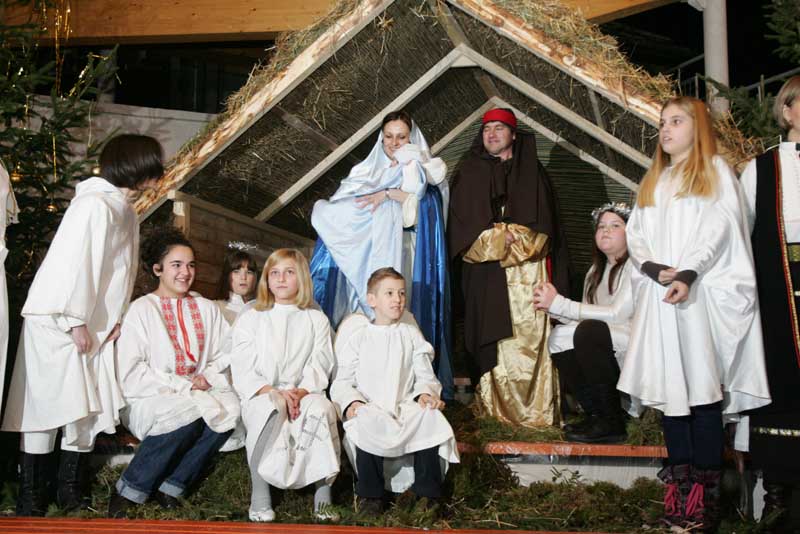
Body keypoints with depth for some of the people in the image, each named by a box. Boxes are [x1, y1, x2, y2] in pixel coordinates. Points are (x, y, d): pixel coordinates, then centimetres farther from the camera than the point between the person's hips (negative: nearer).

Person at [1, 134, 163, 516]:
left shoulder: (126, 210, 11)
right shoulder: (95, 205, -18)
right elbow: (73, 265, -21)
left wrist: (117, 318, 3)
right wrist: (76, 322, -18)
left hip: (93, 325, 9)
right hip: (57, 322, -8)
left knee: (88, 406, 7)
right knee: (46, 403, -2)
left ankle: (69, 487, 18)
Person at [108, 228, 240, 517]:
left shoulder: (207, 309, 16)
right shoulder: (142, 309, 0)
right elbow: (130, 373, -9)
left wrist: (208, 378, -12)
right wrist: (182, 386, -15)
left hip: (202, 395, 4)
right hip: (150, 400, -4)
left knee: (230, 407, -27)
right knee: (189, 413, -35)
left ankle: (172, 486, -16)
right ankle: (128, 491, -16)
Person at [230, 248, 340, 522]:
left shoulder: (316, 320, 14)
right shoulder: (250, 319, 12)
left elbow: (320, 366, 3)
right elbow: (243, 370, 2)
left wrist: (300, 392, -17)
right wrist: (273, 392, -15)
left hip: (304, 394, 1)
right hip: (261, 394, -1)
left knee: (321, 408, -34)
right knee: (269, 409, -37)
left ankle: (323, 492, -26)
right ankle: (260, 495, -27)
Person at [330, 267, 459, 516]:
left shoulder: (411, 335, 14)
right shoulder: (358, 335, 7)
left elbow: (425, 376, 11)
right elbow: (342, 380, 3)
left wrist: (426, 393, -13)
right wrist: (351, 402, -18)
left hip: (406, 407, 2)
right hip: (368, 409, -2)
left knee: (432, 419, -28)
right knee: (366, 426, -36)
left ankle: (427, 494, -15)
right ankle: (370, 495, -16)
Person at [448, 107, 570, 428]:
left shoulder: (533, 173, 15)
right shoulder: (470, 174, 14)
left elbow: (546, 223, 10)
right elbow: (462, 222, 5)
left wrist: (515, 239, -4)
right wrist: (498, 238, -7)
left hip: (529, 270, 0)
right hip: (487, 273, 0)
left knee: (532, 336, -8)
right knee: (495, 338, -5)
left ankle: (538, 408, -4)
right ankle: (496, 407, 1)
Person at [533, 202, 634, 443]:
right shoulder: (595, 271, 18)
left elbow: (617, 313, -19)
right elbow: (587, 318, 8)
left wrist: (559, 304, -18)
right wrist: (553, 306, -11)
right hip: (612, 359, 7)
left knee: (589, 331, -29)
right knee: (559, 337, -12)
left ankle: (611, 424, -18)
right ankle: (596, 414, -5)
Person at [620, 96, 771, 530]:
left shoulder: (715, 171, 10)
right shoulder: (653, 181, 24)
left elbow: (720, 227, -5)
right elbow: (635, 234, 14)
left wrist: (688, 273, -19)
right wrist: (654, 268, -6)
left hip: (702, 295, -4)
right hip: (660, 296, 4)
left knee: (702, 387, -9)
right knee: (669, 386, 0)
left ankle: (705, 489, -8)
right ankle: (679, 487, 4)